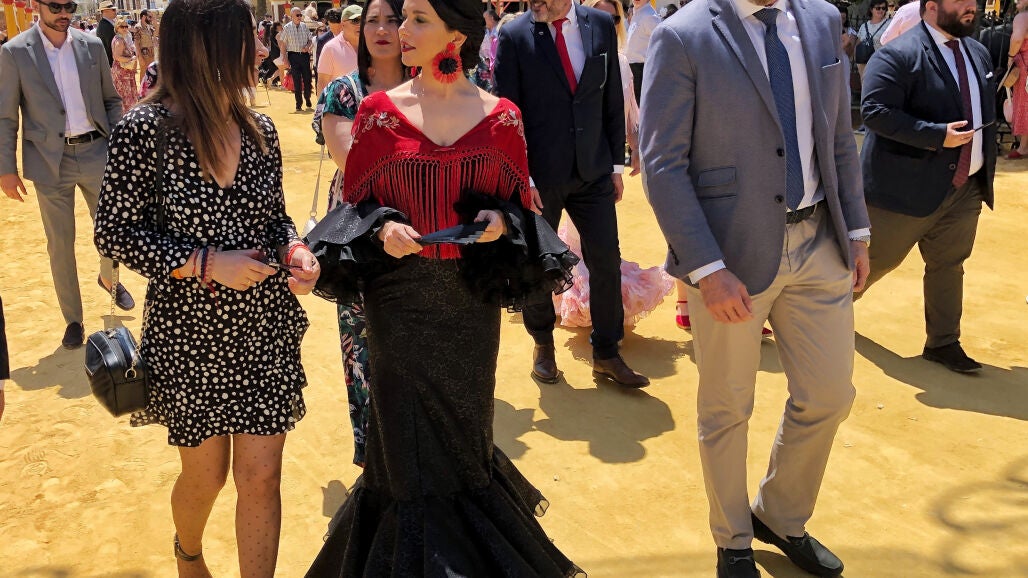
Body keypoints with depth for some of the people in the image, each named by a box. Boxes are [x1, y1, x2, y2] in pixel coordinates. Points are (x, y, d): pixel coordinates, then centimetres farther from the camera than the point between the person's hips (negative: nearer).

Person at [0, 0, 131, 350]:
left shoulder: (92, 46, 3)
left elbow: (111, 100, 11)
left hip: (96, 153, 2)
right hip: (50, 161, -2)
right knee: (60, 244, 6)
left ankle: (108, 278, 43)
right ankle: (73, 319, 20)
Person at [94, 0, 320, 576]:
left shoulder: (259, 129, 0)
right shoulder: (146, 129, -14)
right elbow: (114, 232, -10)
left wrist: (295, 250, -11)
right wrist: (206, 263, -19)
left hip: (267, 328, 3)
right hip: (191, 333, -3)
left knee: (261, 476, 5)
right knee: (206, 475, 16)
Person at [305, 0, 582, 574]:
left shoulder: (501, 116, -2)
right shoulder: (379, 111, -3)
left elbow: (520, 202, 7)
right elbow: (356, 202, 3)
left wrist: (500, 220, -14)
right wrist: (382, 227, -17)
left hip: (471, 296, 1)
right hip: (399, 298, -1)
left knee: (464, 427, 16)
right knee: (406, 435, 8)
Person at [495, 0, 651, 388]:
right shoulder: (514, 36, -7)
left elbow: (613, 100, 6)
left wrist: (616, 163, 5)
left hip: (593, 170, 2)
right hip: (540, 175, -2)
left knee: (607, 261, 4)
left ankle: (606, 354, 20)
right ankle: (542, 344, 34)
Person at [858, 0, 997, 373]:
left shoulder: (979, 54, 12)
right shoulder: (899, 54, -15)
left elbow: (987, 114, 21)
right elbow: (874, 111, -24)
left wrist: (988, 165, 15)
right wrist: (938, 135, -25)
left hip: (965, 188, 7)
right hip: (907, 188, -7)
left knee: (948, 267, 13)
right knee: (876, 261, 7)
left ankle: (943, 343, 25)